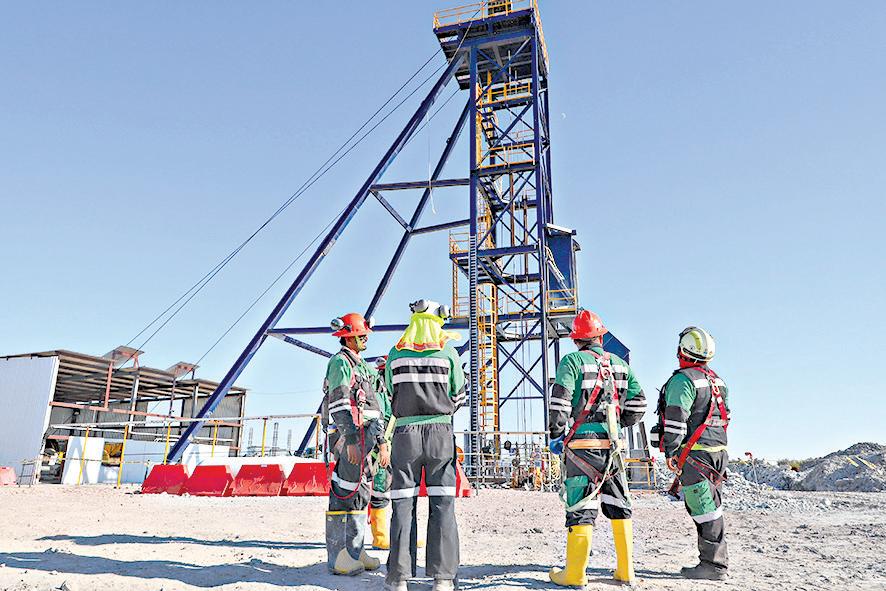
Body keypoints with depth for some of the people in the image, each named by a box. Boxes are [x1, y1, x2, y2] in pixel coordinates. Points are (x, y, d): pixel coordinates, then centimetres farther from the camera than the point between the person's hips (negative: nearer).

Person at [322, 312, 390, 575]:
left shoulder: (364, 366, 22)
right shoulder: (340, 362, -6)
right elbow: (340, 405, -16)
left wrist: (382, 442, 20)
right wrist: (351, 442, -23)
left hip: (367, 437, 10)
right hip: (350, 436, -9)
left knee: (360, 495, 12)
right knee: (344, 495, -6)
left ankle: (355, 551, 20)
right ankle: (337, 557, 0)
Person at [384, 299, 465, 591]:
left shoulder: (396, 354, 4)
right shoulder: (448, 353, 0)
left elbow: (390, 394, 12)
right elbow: (459, 396, 7)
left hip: (405, 433, 1)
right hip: (440, 432, -1)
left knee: (403, 504, 5)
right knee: (442, 504, 3)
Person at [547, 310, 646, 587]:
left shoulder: (572, 361, -5)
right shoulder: (620, 364, 10)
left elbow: (560, 403, -12)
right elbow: (638, 404, 11)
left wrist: (555, 436, 0)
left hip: (582, 443, -4)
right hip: (613, 445, 4)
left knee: (581, 508, 0)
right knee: (619, 507, 15)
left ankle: (575, 574, 5)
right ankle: (626, 572, 20)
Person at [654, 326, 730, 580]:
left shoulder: (682, 379, -12)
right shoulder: (717, 380, 16)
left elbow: (676, 419, -17)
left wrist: (670, 451, -12)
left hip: (693, 453, -9)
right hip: (718, 450, 9)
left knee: (704, 509, -4)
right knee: (708, 507, 15)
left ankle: (713, 565, 2)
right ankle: (717, 561, 20)